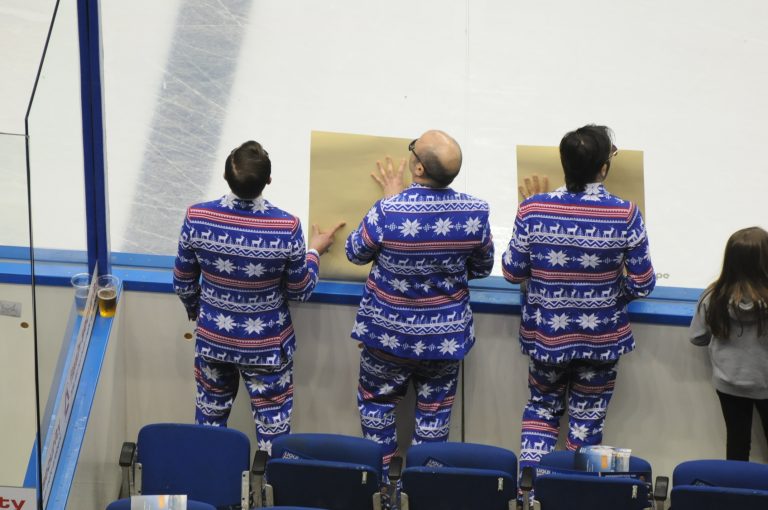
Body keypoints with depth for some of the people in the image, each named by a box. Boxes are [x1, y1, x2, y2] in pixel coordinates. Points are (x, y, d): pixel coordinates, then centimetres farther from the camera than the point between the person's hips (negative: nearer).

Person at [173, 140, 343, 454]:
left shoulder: (197, 218, -18)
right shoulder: (287, 227, -24)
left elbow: (183, 283, -3)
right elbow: (300, 291, -10)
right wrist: (314, 251, 8)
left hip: (213, 339, 3)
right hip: (267, 346, -3)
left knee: (210, 417, 23)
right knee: (273, 429, 13)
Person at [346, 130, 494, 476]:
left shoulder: (388, 212, -26)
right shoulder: (475, 213, -16)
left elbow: (355, 252, -5)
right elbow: (482, 269, 2)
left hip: (389, 336, -2)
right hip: (445, 339, 2)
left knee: (377, 405, 20)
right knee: (434, 415, 18)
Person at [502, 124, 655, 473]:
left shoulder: (533, 210, -14)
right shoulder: (625, 215, -17)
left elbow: (512, 272, -5)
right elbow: (642, 284, -11)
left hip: (545, 335, 1)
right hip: (601, 339, -1)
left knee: (542, 406, 23)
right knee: (587, 419, 15)